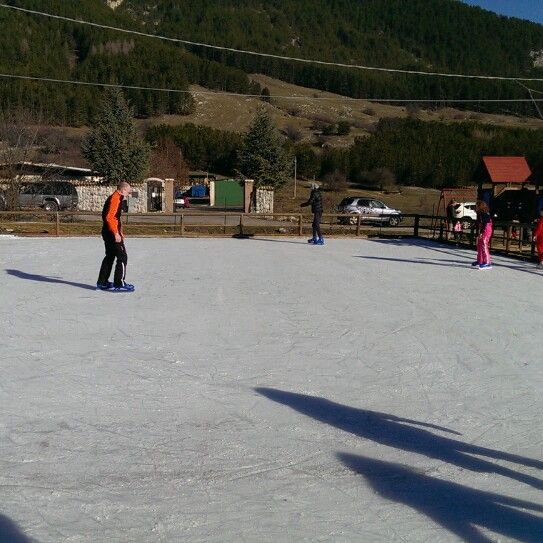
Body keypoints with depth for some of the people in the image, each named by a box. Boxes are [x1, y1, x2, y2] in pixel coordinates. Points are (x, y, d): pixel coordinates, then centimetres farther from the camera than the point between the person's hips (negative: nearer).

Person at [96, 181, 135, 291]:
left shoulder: (116, 198, 16)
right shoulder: (115, 199, -16)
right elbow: (109, 217, -24)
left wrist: (119, 232, 25)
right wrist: (116, 233, -24)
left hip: (108, 233, 11)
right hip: (112, 233, -11)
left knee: (110, 256, 18)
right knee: (122, 257, -6)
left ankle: (102, 282, 25)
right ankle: (119, 284, -4)